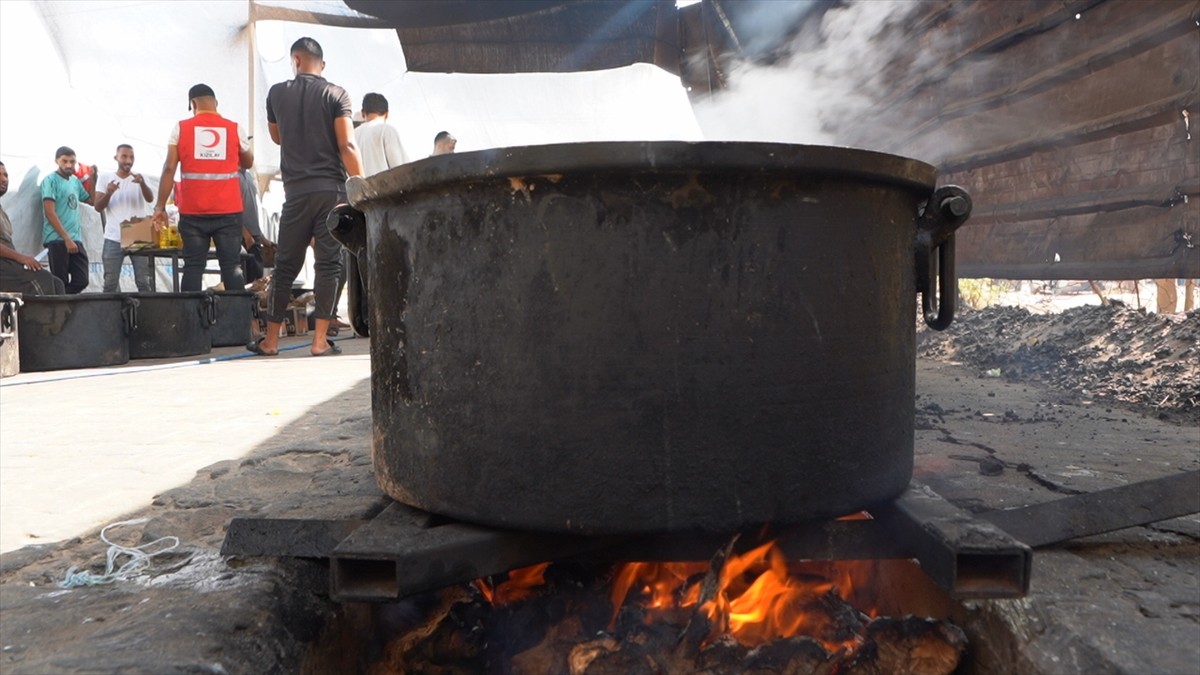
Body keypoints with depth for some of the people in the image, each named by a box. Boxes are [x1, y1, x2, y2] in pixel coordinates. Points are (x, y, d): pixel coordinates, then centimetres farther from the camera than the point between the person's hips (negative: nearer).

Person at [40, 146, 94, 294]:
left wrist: (93, 179, 13)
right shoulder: (51, 180, -6)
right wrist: (67, 239, -17)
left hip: (76, 239, 6)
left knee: (81, 281, 2)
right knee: (60, 284, -5)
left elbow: (91, 200, 27)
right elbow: (50, 213, -13)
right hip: (57, 239, -6)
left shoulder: (75, 181, 14)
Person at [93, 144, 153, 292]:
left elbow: (150, 199, -13)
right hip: (113, 239, 1)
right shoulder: (105, 178, 7)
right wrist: (108, 193, -19)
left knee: (144, 281, 0)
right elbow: (98, 207, 1)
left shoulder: (139, 178, 6)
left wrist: (142, 184, -33)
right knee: (110, 282, 4)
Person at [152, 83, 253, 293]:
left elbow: (169, 169, -2)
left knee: (193, 267, 4)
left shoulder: (180, 128, 3)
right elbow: (248, 163, 18)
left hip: (193, 211, 0)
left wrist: (160, 207, 1)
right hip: (228, 210, 0)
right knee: (232, 266, 2)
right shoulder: (235, 128, 4)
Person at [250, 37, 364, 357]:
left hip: (296, 191, 2)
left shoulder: (277, 93, 8)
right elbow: (347, 145, -10)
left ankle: (271, 339, 15)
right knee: (328, 264, 1)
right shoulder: (336, 94, -1)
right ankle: (320, 340, 0)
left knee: (285, 265, 9)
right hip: (331, 189, -2)